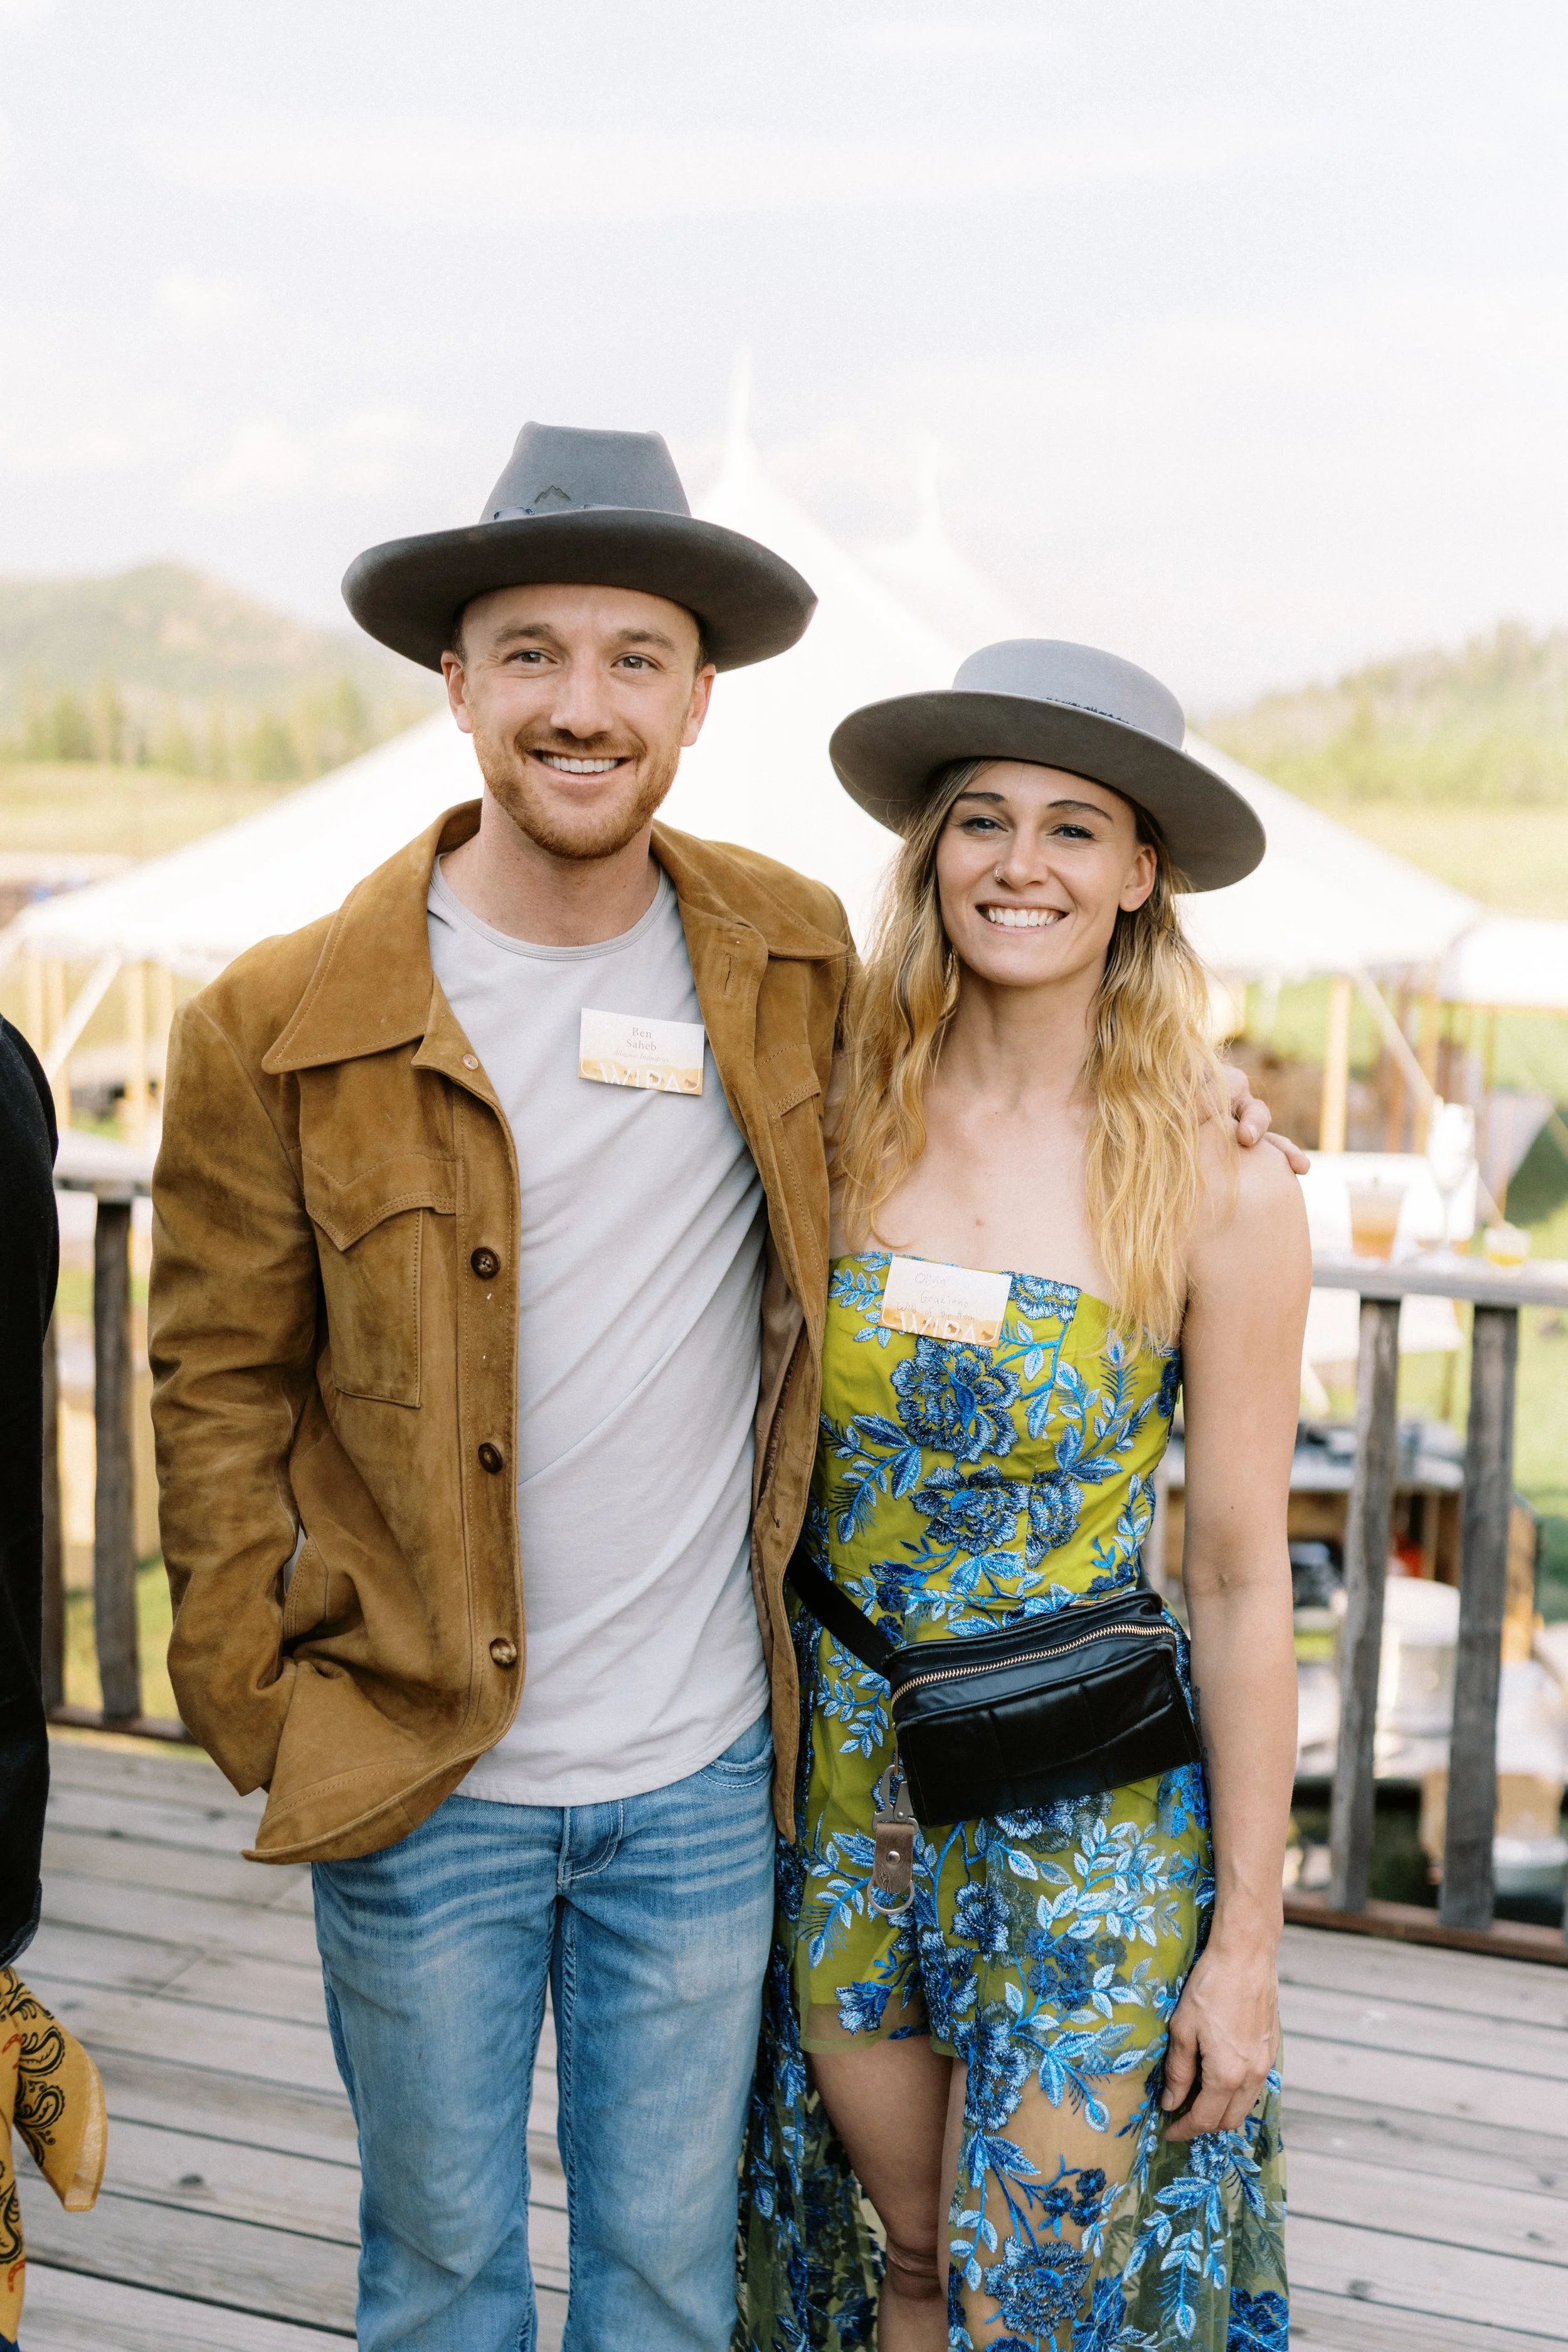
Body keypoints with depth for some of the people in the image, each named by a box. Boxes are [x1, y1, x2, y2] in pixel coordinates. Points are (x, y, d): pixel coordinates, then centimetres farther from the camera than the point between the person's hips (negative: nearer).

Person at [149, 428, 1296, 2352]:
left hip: (704, 1776, 2)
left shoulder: (796, 958, -3)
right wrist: (260, 1719, -4)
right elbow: (219, 1387, -3)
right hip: (421, 1782, -1)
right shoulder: (281, 1030, -11)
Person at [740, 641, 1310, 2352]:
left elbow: (1241, 1580, -8)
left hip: (1088, 1819, -2)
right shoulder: (839, 1126, -6)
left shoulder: (1220, 1193, -12)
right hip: (841, 1777, 3)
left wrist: (1247, 1940, -5)